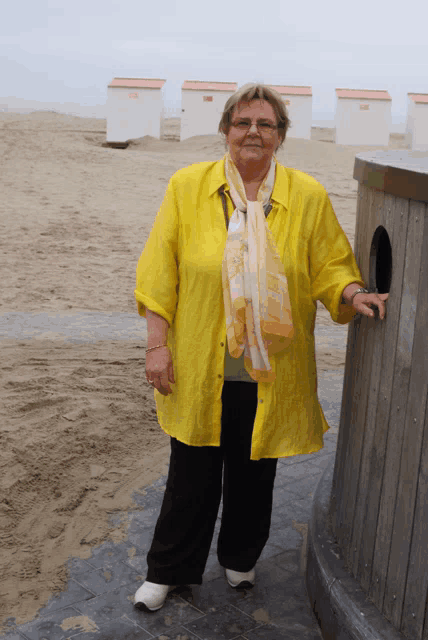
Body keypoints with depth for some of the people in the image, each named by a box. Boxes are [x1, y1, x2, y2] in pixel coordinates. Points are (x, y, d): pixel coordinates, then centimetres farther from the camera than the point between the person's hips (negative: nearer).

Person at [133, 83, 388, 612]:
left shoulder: (308, 196, -1)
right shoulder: (187, 186, -3)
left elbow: (330, 267, 3)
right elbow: (160, 271, -2)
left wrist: (351, 292, -18)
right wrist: (157, 344, -6)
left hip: (271, 373, 1)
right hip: (200, 370, -1)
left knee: (254, 474, 17)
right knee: (192, 474, 12)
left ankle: (241, 558, 43)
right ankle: (168, 570, 34)